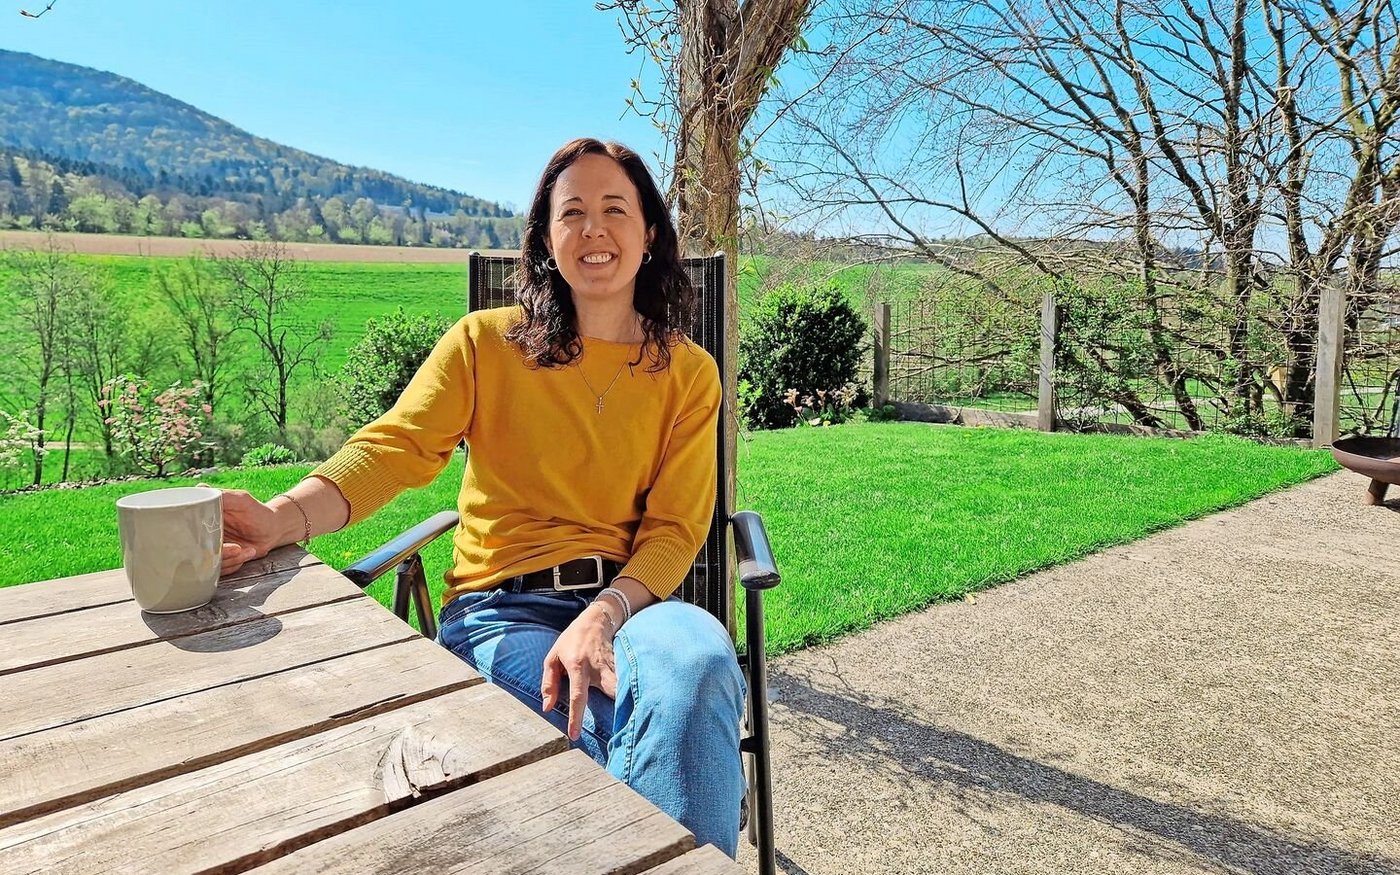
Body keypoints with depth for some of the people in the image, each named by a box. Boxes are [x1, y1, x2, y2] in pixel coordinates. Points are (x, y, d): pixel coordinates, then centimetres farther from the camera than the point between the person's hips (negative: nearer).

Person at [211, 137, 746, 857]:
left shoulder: (689, 374, 7)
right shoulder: (486, 344, 4)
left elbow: (675, 531, 0)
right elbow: (390, 448, -9)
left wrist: (603, 616, -20)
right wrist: (282, 518, -30)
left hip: (630, 598, 2)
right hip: (500, 609, -1)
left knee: (700, 658, -35)